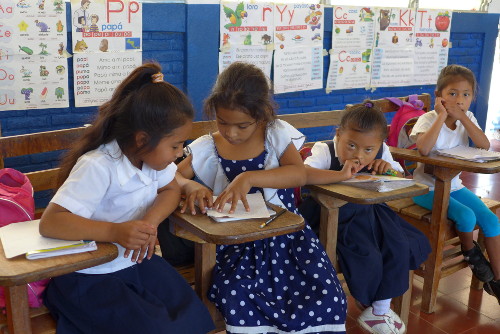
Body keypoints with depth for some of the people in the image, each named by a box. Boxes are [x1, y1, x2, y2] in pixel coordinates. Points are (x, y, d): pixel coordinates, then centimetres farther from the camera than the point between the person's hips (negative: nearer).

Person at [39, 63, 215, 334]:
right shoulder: (98, 167, -28)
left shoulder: (153, 154, -8)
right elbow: (50, 222, -31)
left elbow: (171, 190, 5)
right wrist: (114, 231, -45)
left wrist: (150, 221, -17)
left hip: (136, 261, 6)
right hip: (90, 277, -6)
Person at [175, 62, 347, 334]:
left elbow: (299, 174, -18)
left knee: (326, 299, -19)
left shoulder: (278, 135, -2)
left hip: (283, 232, 0)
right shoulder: (207, 148, 0)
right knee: (237, 300, -28)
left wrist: (249, 178, -32)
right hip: (235, 242, 0)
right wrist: (190, 186, -20)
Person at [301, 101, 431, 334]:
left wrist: (391, 170, -17)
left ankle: (381, 309, 12)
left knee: (399, 248, -7)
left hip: (370, 213, 6)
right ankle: (365, 301, 13)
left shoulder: (382, 153, -4)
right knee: (367, 257, -21)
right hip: (337, 218, -6)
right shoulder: (325, 151, -20)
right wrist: (341, 175, -47)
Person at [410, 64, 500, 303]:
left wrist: (463, 117, -20)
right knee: (466, 216, -25)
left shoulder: (467, 119, 1)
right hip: (427, 188, -6)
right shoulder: (429, 119, -17)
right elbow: (423, 148, -39)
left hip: (454, 185, 6)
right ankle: (470, 251, 10)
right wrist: (442, 115, -31)